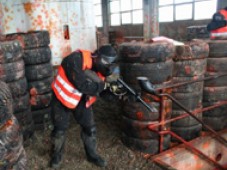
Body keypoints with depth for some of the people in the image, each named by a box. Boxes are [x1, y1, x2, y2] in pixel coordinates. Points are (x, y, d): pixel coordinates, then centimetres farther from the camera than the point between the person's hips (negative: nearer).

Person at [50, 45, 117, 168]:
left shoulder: (98, 66, -8)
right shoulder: (76, 59, -30)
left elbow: (97, 88, -11)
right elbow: (81, 85, -35)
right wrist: (102, 86, -28)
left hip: (81, 99, 5)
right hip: (62, 97, -5)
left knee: (90, 127, 6)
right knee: (60, 128, 5)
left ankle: (92, 155, 27)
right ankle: (56, 155, 31)